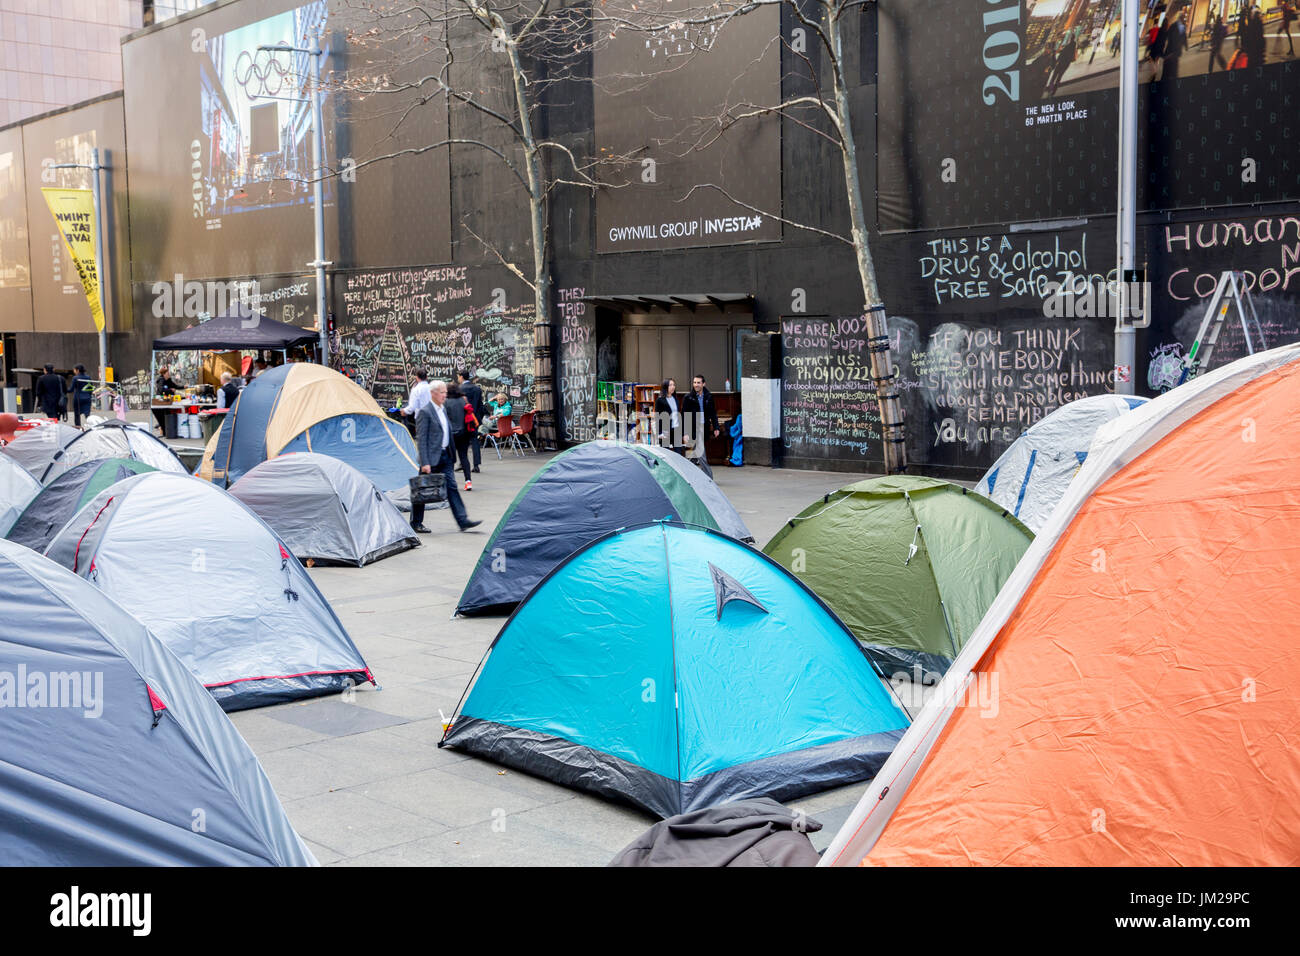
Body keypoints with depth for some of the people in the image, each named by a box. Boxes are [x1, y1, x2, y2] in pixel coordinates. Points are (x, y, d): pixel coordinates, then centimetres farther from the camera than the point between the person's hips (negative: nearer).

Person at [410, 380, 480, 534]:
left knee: (451, 487, 3)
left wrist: (450, 454, 18)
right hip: (431, 457, -8)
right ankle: (415, 523, 15)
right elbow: (421, 439, -16)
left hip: (445, 455, 8)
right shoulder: (425, 412, -13)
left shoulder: (443, 409, 14)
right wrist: (425, 462, -20)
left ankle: (463, 520, 0)